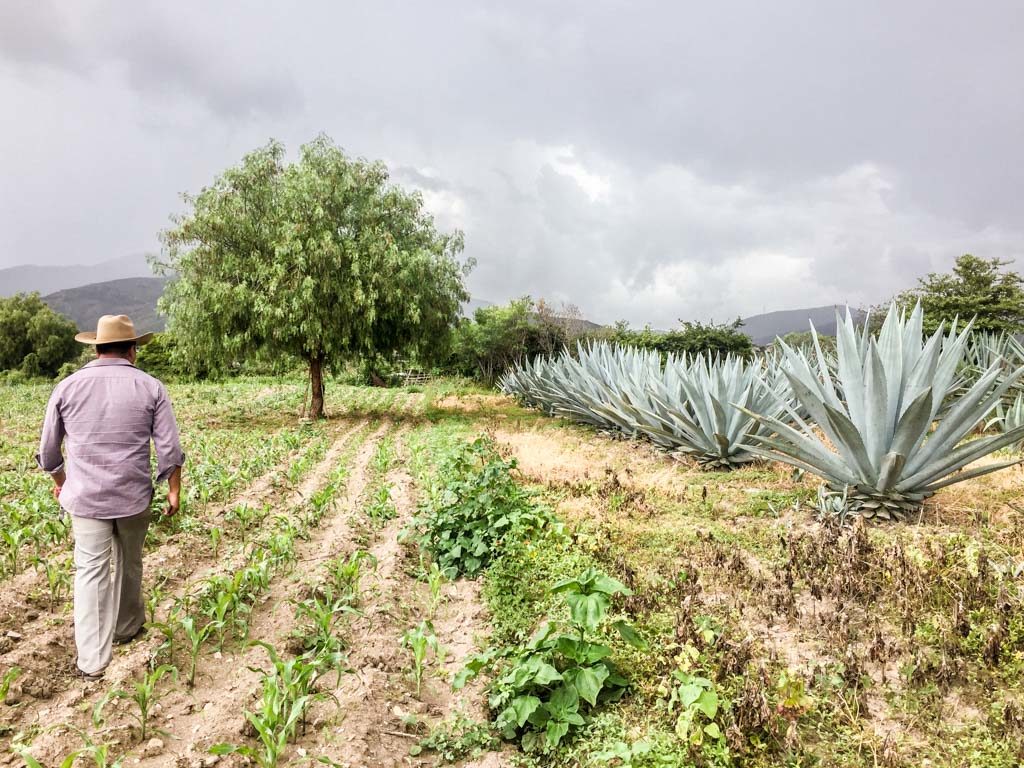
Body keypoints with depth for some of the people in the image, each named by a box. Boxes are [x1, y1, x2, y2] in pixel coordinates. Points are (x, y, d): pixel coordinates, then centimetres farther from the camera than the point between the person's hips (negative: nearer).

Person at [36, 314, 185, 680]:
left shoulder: (68, 386, 0)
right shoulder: (150, 387, -4)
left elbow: (48, 449, 8)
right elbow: (170, 449, -7)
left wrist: (60, 482, 25)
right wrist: (174, 490, 5)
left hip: (85, 497, 0)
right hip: (134, 496, 0)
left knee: (91, 571, 3)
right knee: (129, 564, 19)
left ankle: (91, 659, 1)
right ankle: (126, 627, 36)